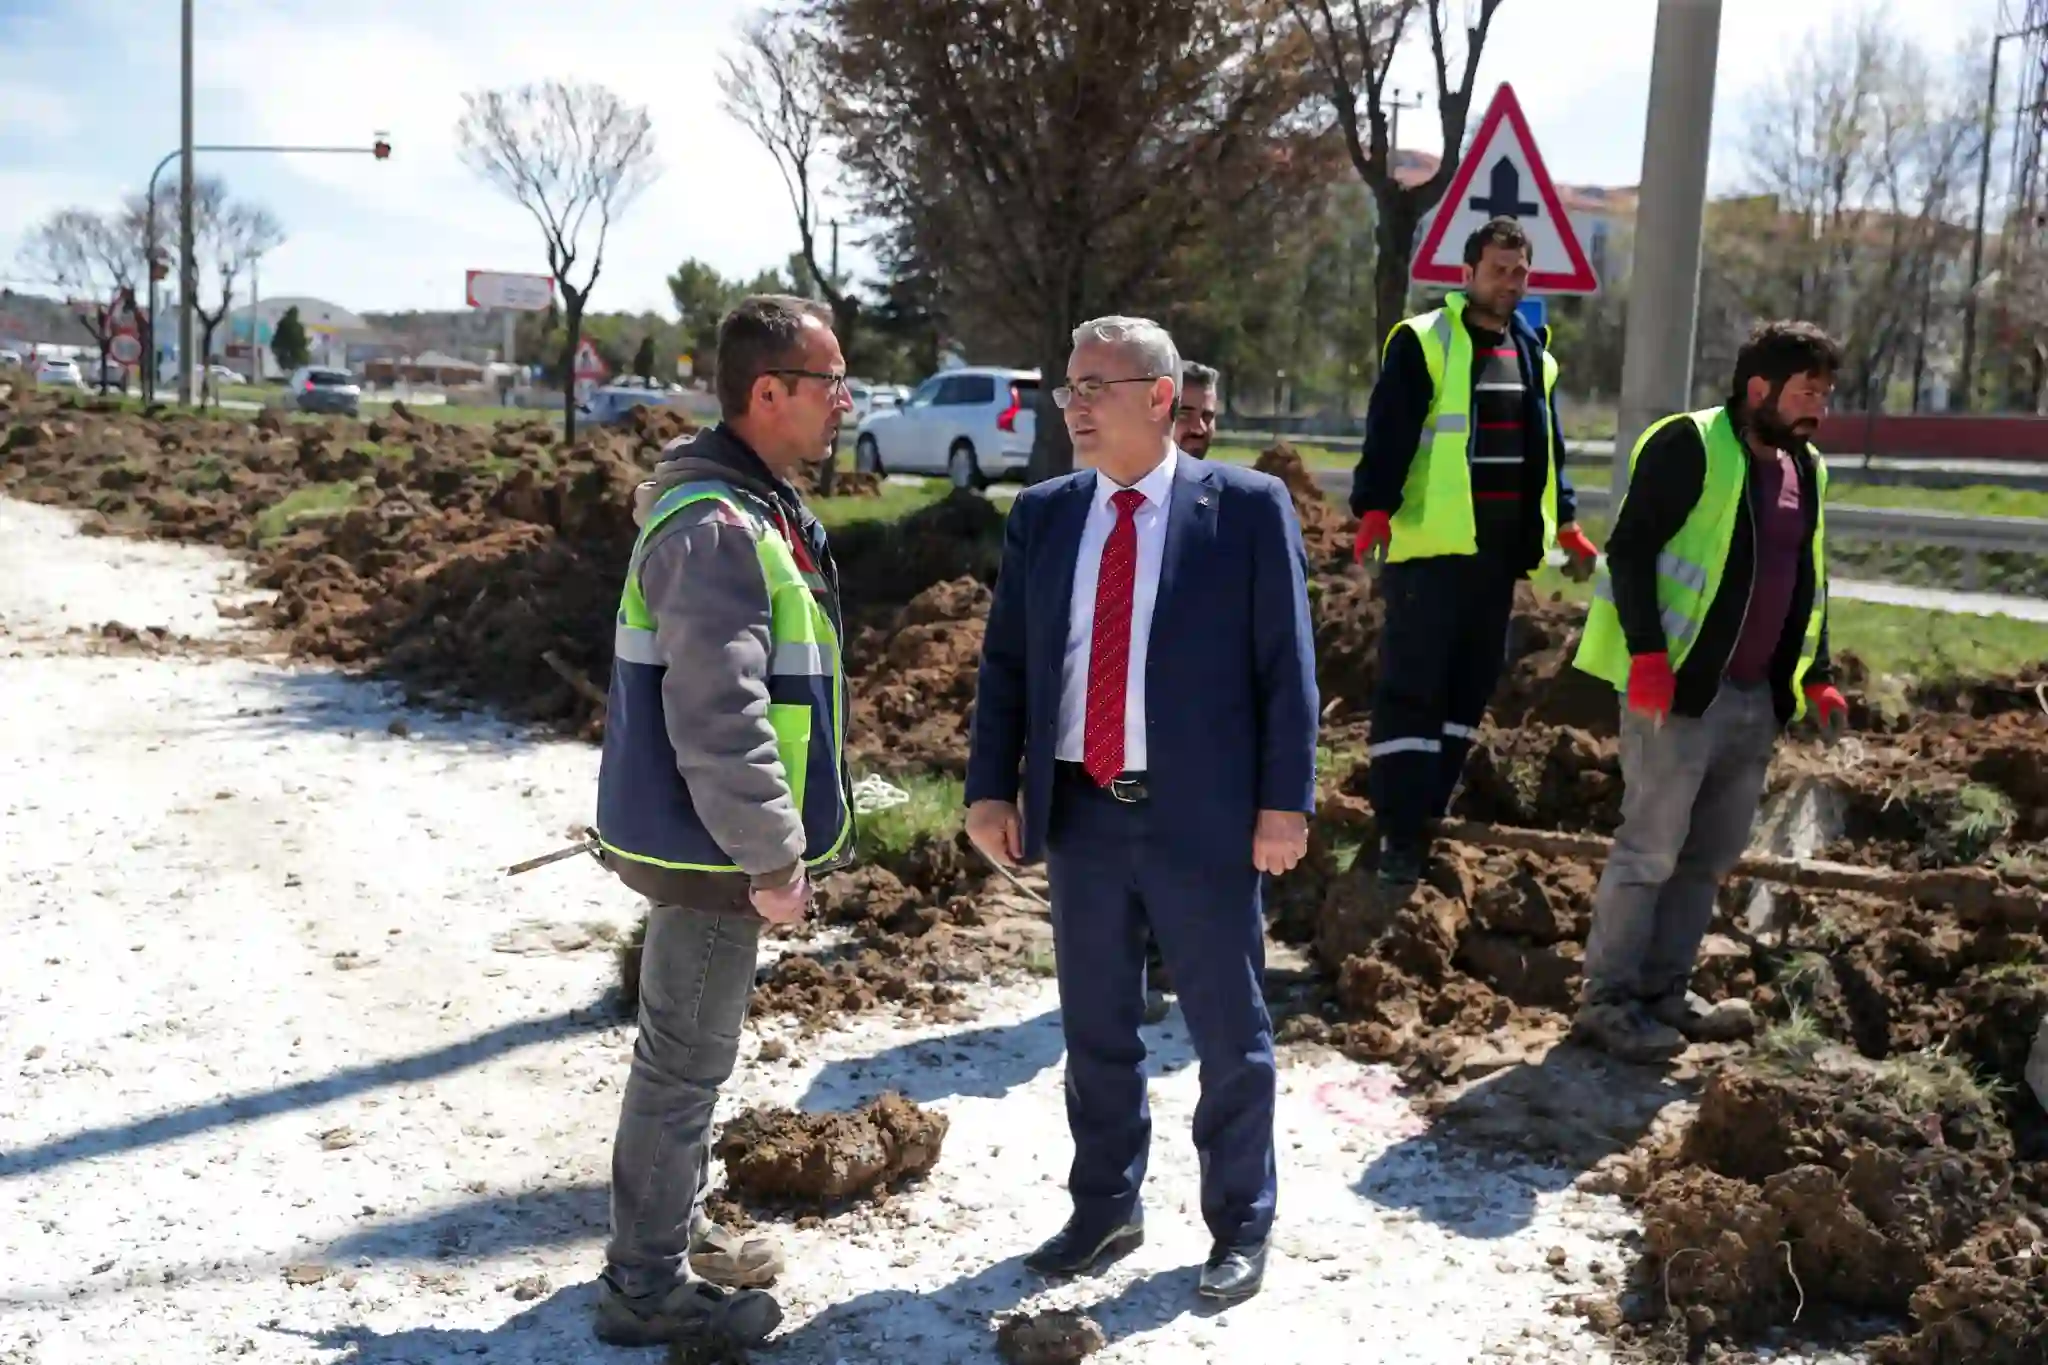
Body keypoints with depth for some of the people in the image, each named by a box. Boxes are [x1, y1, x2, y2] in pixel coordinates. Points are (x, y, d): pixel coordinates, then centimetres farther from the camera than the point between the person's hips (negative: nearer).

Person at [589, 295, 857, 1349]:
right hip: (709, 851, -10)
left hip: (704, 838, 10)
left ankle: (676, 1232, 37)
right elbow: (719, 722, -27)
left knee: (690, 1052, 21)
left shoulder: (752, 506, 11)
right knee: (686, 1060, 2)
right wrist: (774, 858, -20)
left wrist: (786, 838, 21)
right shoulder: (719, 531, -23)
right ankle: (647, 1283, 17)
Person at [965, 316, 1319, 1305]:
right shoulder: (1042, 514, 7)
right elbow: (1005, 662, 9)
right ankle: (1105, 1209, 34)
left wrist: (1284, 802, -10)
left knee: (1228, 1033, 10)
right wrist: (992, 788, 2)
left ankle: (1240, 1224, 29)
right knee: (1093, 1027, 16)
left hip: (1201, 816, -3)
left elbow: (1286, 665, -6)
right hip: (1080, 813, 4)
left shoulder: (1247, 508, -5)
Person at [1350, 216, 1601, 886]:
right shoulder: (1423, 341, -4)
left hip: (1500, 548, 7)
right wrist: (1374, 511, -23)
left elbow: (1548, 447, 24)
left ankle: (1426, 814, 20)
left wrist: (1566, 525, 19)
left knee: (1472, 683, 10)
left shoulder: (1534, 355, 18)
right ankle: (1399, 831, -3)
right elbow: (1388, 433, -13)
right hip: (1432, 544, -7)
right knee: (1412, 685, -7)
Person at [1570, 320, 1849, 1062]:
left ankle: (1664, 991, 24)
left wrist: (1817, 678, 15)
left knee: (1711, 853, 12)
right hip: (1678, 689, -8)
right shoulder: (1689, 446, -9)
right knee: (1650, 847, -5)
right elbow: (1629, 550, -13)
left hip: (1755, 698, 8)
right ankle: (1607, 1000, 5)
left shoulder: (1805, 469, 15)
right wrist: (1647, 655, -21)